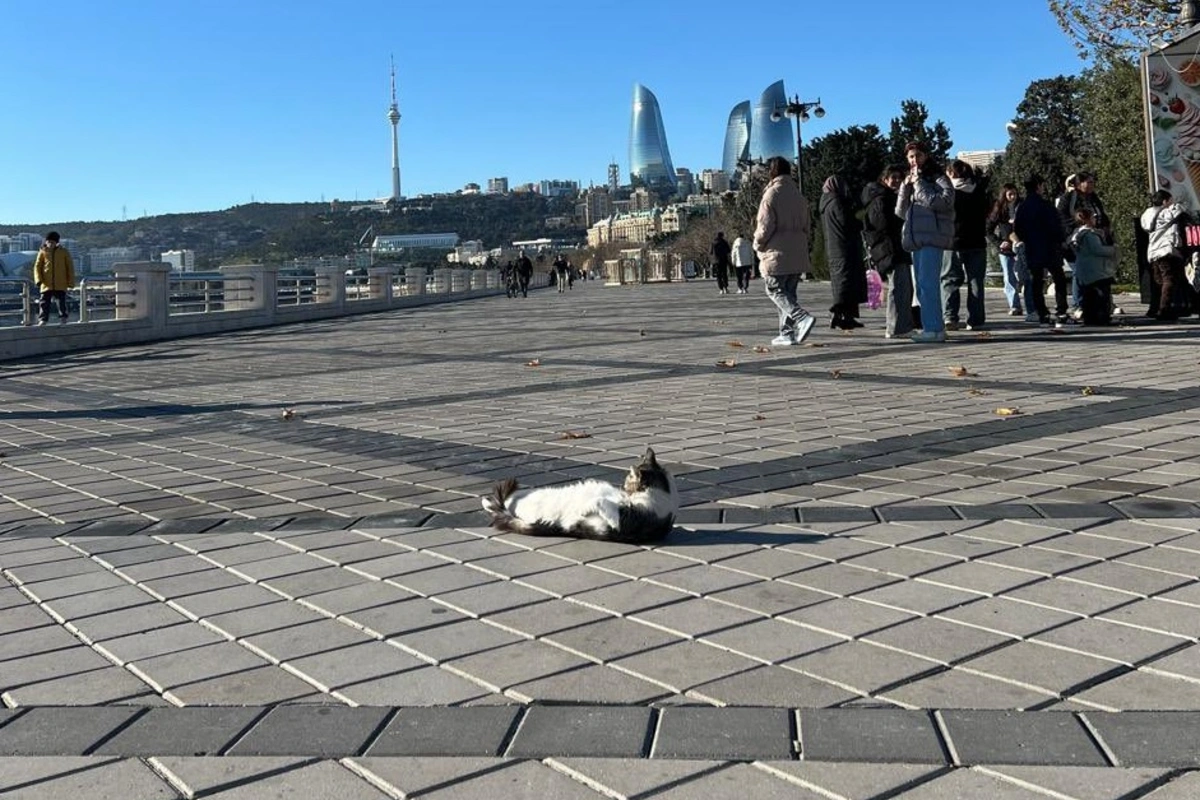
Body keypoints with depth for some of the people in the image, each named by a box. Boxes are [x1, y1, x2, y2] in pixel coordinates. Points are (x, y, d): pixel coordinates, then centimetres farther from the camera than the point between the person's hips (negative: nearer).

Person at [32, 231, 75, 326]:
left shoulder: (63, 252, 4)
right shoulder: (43, 252, 5)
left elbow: (70, 267, 7)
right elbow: (37, 266, 5)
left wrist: (71, 282, 3)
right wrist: (38, 279, -9)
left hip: (60, 284, -1)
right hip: (46, 284, 1)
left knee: (61, 301, -3)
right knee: (44, 302, 0)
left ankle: (63, 318, 7)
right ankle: (42, 319, 4)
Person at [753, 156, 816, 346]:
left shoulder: (772, 193, -10)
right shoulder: (799, 196, 13)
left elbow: (765, 225, -14)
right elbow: (807, 226, 17)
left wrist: (758, 245, 0)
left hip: (776, 254, -7)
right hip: (798, 255, 7)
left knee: (775, 290, -1)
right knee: (789, 292, 12)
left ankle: (801, 318, -21)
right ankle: (788, 332, 10)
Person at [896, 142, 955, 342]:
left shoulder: (938, 179, 1)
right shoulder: (911, 181, 23)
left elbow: (942, 202, -18)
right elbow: (901, 212, 16)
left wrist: (918, 183, -11)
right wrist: (906, 187, 3)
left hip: (932, 239, -8)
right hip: (915, 240, 8)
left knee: (928, 284, -16)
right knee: (923, 287, 9)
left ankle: (933, 328, -18)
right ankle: (935, 327, 14)